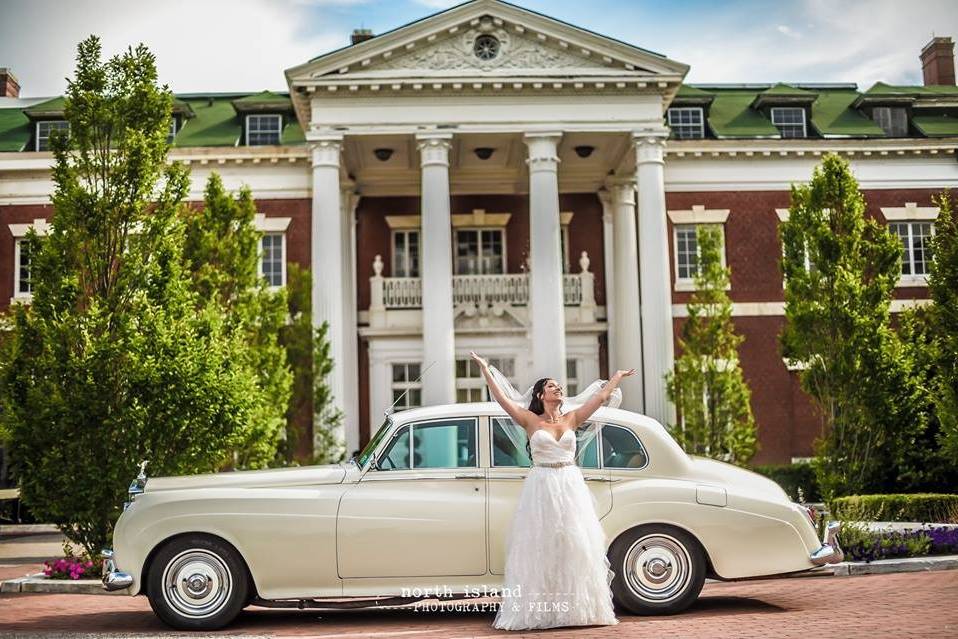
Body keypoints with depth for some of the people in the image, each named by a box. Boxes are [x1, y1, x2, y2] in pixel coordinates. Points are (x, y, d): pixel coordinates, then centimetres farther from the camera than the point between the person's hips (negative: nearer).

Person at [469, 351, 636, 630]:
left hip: (571, 488, 3)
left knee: (575, 548, 2)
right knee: (540, 549, -1)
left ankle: (577, 607, 7)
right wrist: (485, 369, -7)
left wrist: (618, 376, 20)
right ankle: (539, 610, 1)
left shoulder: (571, 419, 9)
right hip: (541, 489, -3)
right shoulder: (530, 421, 2)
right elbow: (501, 398, -5)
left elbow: (600, 396, 13)